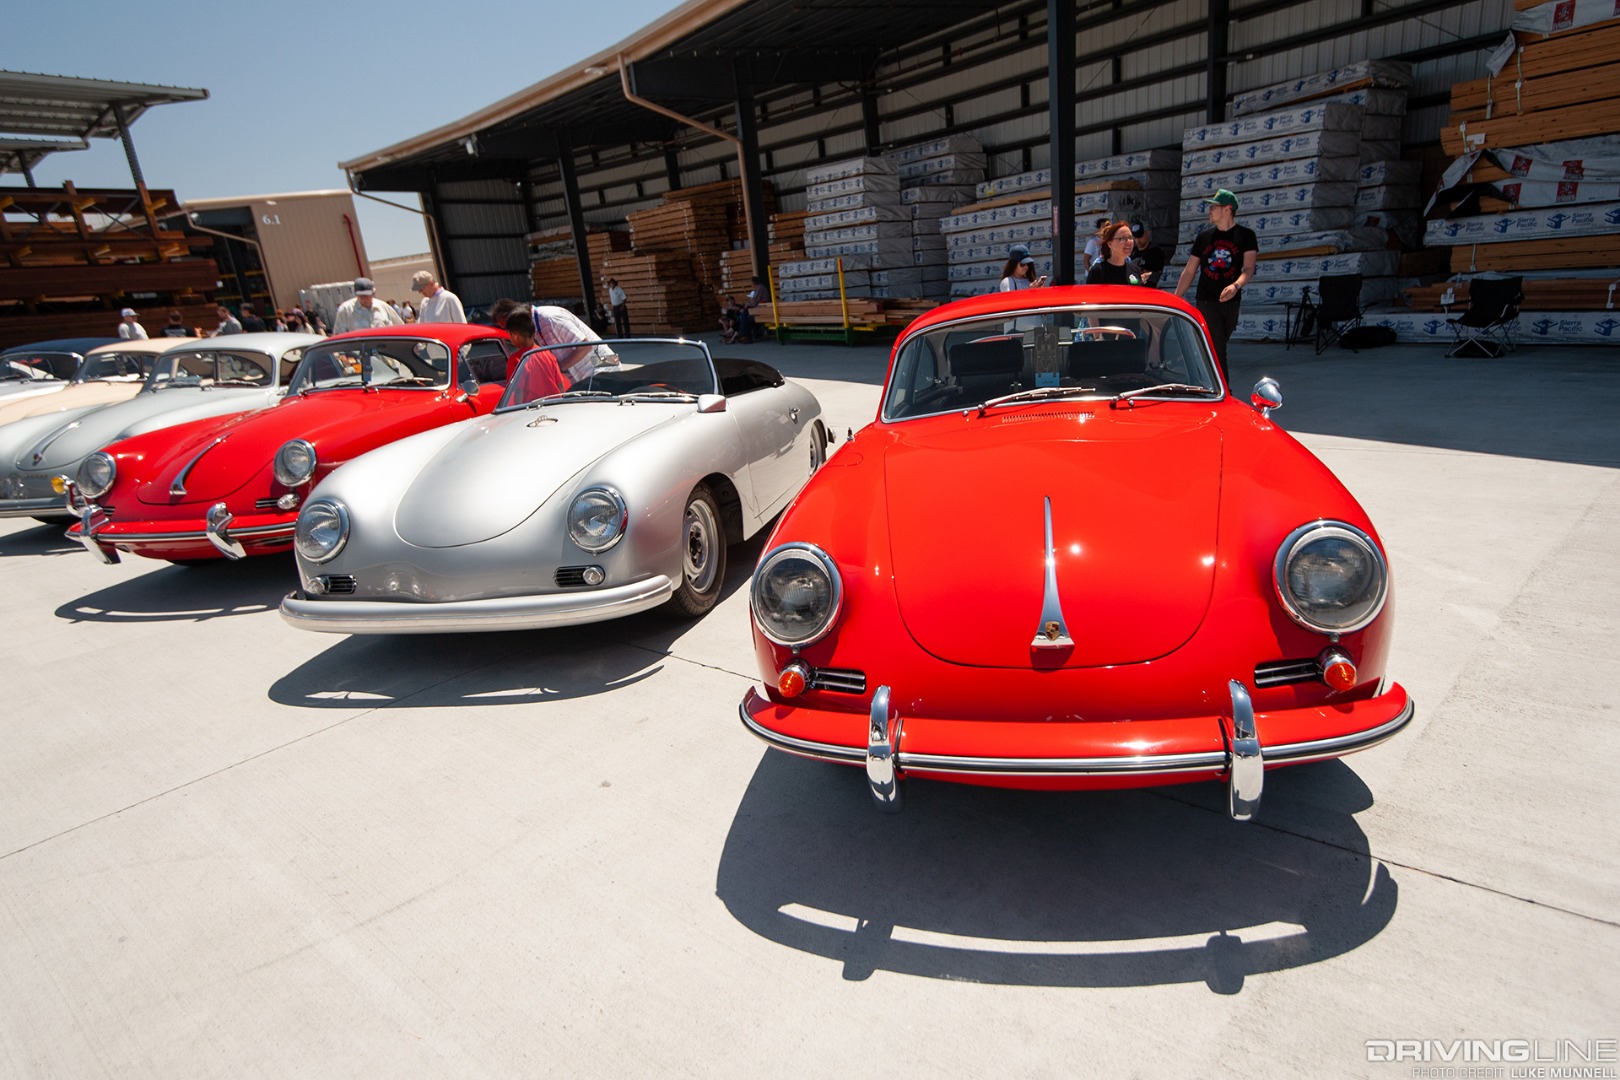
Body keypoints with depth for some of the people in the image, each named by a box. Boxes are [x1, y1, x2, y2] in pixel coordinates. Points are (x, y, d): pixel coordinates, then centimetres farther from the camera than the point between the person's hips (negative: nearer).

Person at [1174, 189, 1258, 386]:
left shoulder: (1245, 236, 2)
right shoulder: (1204, 237, 8)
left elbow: (1249, 268, -9)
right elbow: (1189, 271, 11)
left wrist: (1236, 285, -30)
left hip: (1230, 302, 0)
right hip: (1206, 301, 0)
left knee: (1218, 348, 10)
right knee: (1216, 350, -9)